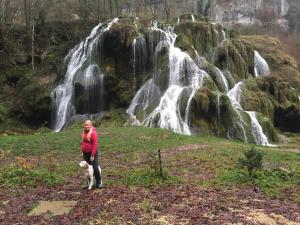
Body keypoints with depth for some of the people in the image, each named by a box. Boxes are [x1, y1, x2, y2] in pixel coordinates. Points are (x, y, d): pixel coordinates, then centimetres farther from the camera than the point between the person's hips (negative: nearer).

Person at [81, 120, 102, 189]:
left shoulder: (93, 133, -14)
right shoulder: (84, 132, 8)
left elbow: (95, 145, -17)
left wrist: (92, 155, -19)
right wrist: (83, 152, 14)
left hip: (92, 153, -7)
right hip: (85, 153, 7)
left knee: (95, 168, -6)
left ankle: (98, 183, 5)